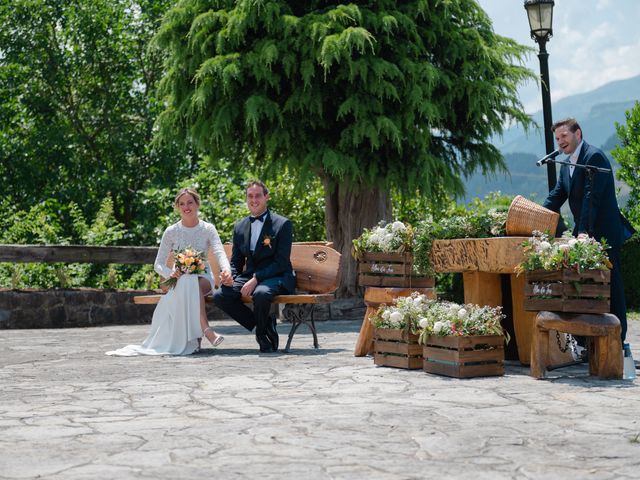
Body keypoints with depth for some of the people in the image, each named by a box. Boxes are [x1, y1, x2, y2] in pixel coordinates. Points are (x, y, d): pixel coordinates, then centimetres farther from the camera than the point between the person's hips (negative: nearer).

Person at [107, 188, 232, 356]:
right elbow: (158, 264, 2)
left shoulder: (208, 229, 1)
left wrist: (226, 269, -39)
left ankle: (192, 339, -41)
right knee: (188, 282, -37)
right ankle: (206, 329, -48)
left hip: (203, 278, 0)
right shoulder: (171, 232, 3)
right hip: (180, 278, 0)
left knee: (193, 284, -37)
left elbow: (219, 252, -15)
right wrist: (170, 274, -22)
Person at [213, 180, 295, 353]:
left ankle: (262, 332, -8)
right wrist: (230, 276, -8)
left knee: (260, 293, -38)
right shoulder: (240, 227, 14)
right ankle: (265, 325, -6)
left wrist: (255, 279, -22)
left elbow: (281, 262, -11)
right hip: (249, 277, 5)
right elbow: (236, 261, 17)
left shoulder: (282, 224, -3)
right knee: (220, 295, -20)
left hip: (276, 278, -5)